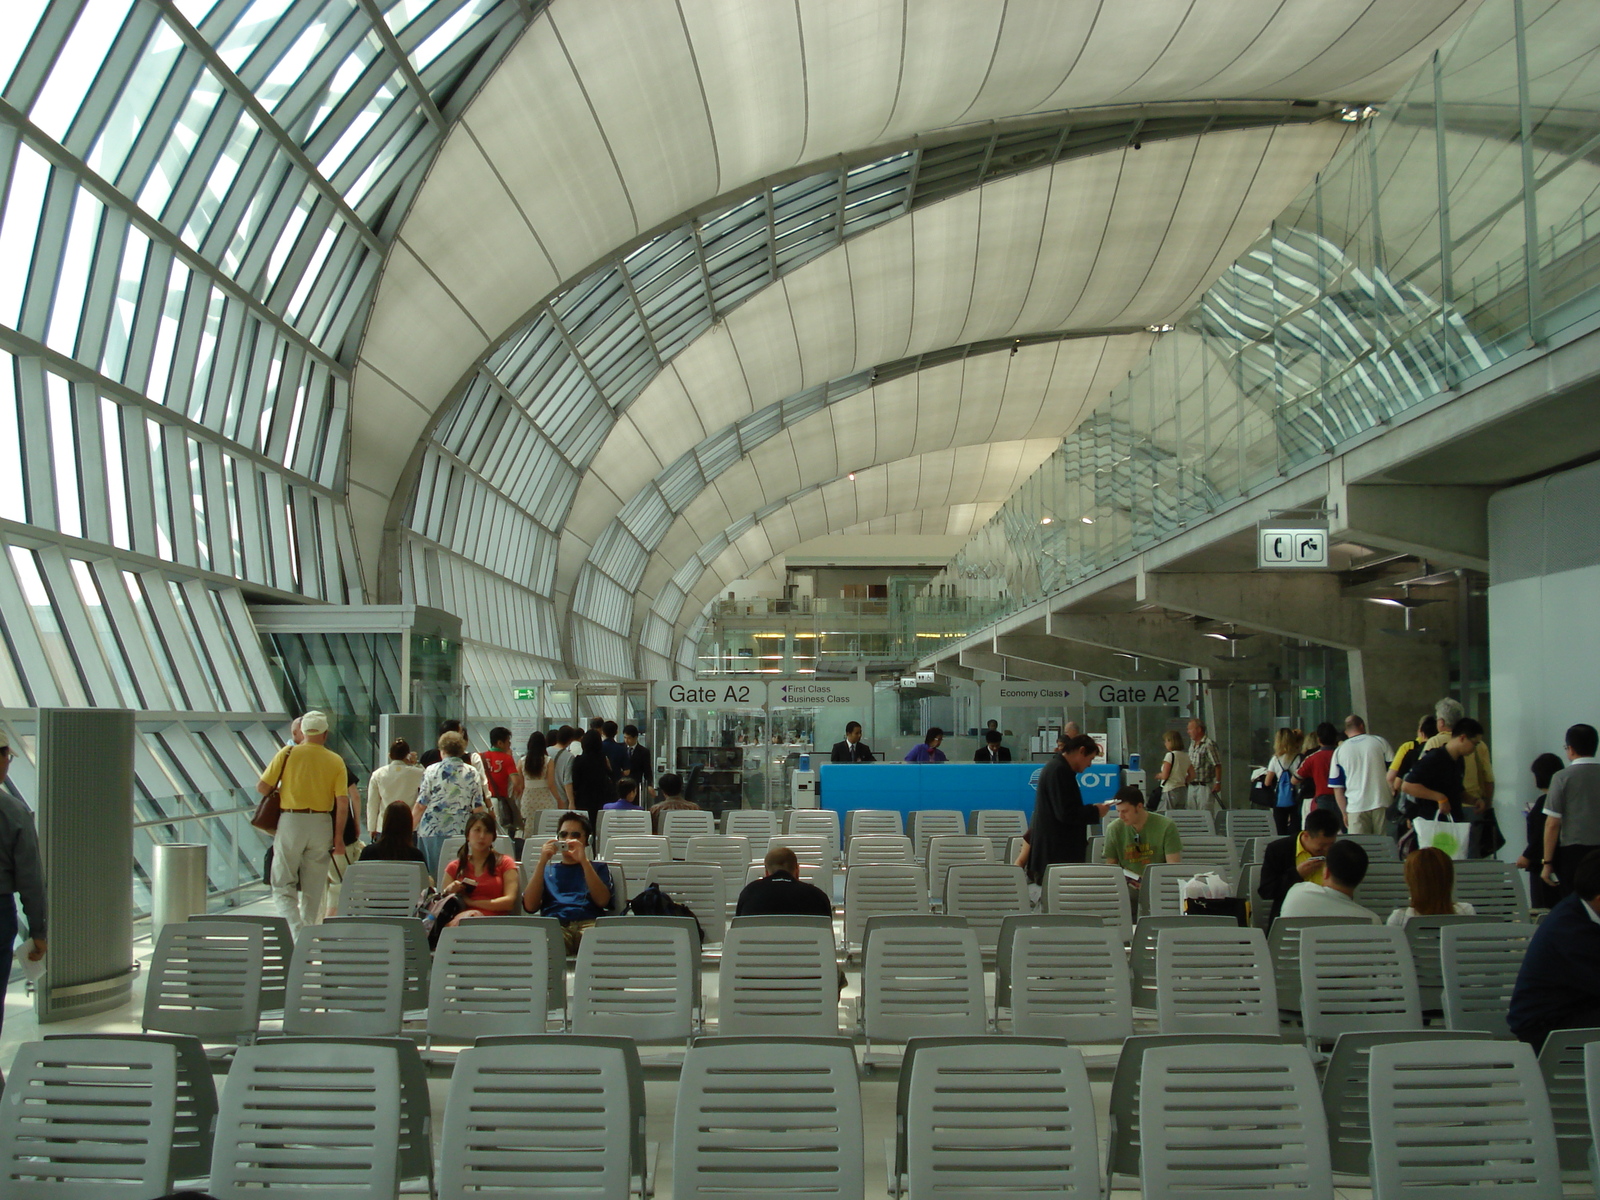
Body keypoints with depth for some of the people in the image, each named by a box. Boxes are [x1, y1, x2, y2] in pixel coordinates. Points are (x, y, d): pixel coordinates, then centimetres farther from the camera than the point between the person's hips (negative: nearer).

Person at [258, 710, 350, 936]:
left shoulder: (287, 754, -2)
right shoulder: (336, 761, 2)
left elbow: (262, 786, -2)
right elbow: (343, 802, -4)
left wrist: (278, 791, 20)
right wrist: (338, 837, 1)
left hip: (291, 822, -2)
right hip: (321, 825, 2)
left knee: (282, 887, 4)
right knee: (313, 890, 12)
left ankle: (296, 933, -15)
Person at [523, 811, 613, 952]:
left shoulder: (598, 868, 27)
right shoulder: (547, 870, 30)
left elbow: (602, 901, 5)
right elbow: (530, 906, 10)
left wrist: (584, 861, -1)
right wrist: (542, 862, 5)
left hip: (588, 922, 0)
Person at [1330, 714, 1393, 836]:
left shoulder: (1339, 751, 7)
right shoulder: (1380, 742, 7)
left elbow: (1337, 788, 7)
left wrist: (1344, 813, 14)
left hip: (1356, 807, 0)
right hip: (1381, 804, 0)